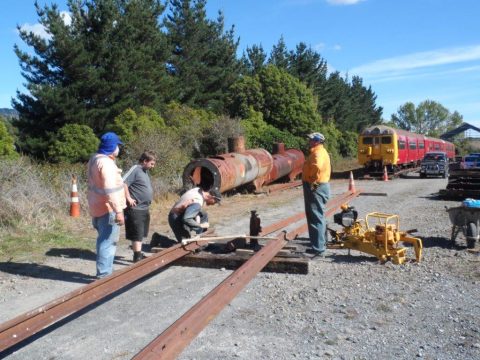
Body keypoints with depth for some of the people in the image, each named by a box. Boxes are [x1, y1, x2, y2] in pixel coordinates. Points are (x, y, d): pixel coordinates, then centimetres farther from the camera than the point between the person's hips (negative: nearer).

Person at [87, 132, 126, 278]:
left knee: (104, 240, 20)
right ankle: (103, 274, -1)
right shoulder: (106, 163, -21)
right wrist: (118, 211, -29)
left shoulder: (95, 158, 10)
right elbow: (110, 190, -28)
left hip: (98, 207, 11)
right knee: (108, 242, -5)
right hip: (107, 209, -11)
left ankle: (105, 271, 31)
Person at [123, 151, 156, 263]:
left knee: (140, 234, 16)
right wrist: (128, 198, -21)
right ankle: (137, 256, 0)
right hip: (135, 208, -10)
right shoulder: (135, 169, -13)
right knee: (137, 234, -5)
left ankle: (139, 254, 25)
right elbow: (123, 183, -23)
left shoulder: (145, 171, 16)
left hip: (144, 208, 10)